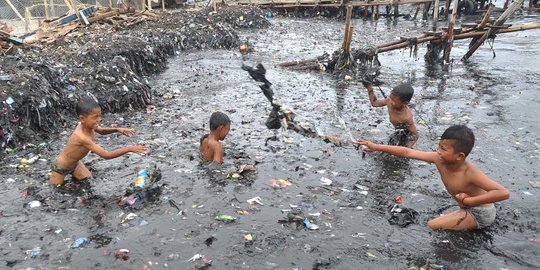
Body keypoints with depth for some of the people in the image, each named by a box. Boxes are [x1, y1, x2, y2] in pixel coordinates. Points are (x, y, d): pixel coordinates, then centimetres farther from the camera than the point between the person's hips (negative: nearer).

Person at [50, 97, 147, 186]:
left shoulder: (87, 124, -19)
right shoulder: (82, 137, -43)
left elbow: (101, 131, 5)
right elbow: (106, 155, -44)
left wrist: (117, 129, -14)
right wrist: (129, 148, -47)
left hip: (75, 162, 7)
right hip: (61, 167, -7)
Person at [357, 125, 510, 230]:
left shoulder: (470, 173, -35)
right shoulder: (439, 159, -19)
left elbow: (504, 193, -40)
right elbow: (407, 152, -16)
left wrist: (469, 201, -38)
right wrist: (376, 147, -16)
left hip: (480, 214, -7)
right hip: (468, 208, 7)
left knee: (432, 226, -14)